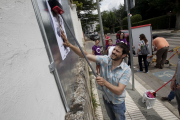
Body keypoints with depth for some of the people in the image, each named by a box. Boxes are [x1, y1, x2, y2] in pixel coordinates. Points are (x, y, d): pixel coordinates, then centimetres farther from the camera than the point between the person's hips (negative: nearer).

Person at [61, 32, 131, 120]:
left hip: (118, 103, -3)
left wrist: (105, 82, -49)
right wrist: (70, 45, -33)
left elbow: (119, 91, -32)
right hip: (106, 98, 4)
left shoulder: (126, 70, -28)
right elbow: (86, 55, -25)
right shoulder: (105, 60, -20)